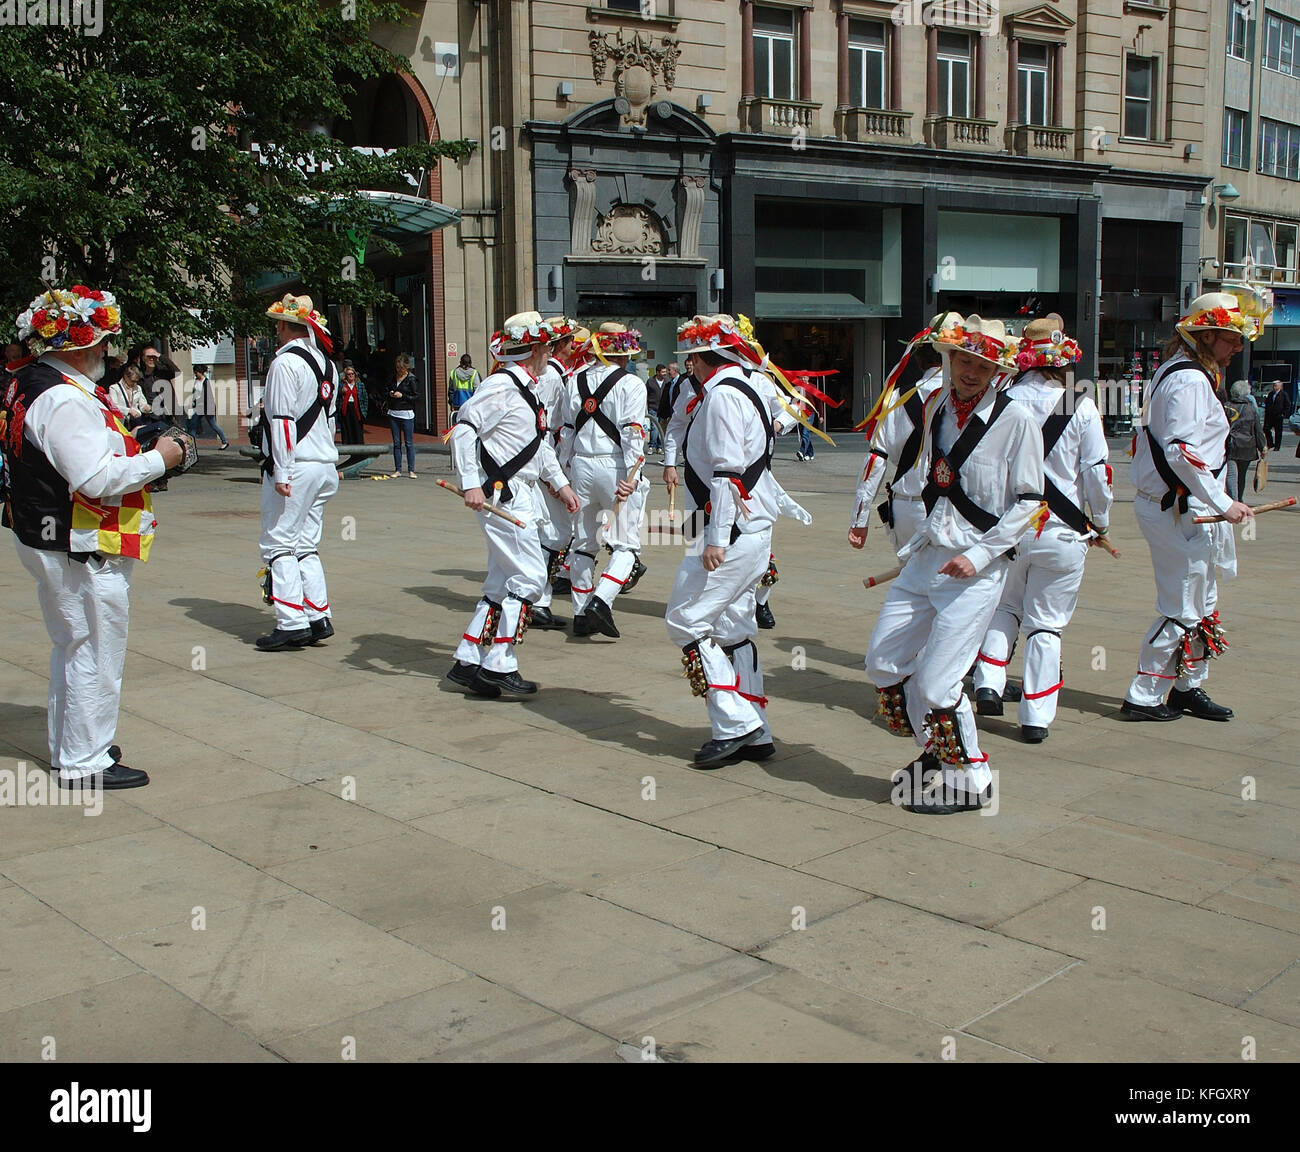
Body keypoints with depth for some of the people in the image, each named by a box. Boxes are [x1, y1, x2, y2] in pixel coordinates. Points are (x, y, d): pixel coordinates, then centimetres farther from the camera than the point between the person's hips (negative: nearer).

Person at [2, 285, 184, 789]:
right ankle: (85, 764, 9)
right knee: (96, 654, 0)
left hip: (45, 538, 11)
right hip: (82, 552, -11)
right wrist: (158, 459, -16)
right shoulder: (66, 399, -23)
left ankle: (68, 748, 33)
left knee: (70, 648, 21)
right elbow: (97, 478, -27)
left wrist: (126, 449, 13)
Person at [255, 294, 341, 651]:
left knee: (279, 544, -3)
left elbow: (283, 419, -18)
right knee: (306, 546, 13)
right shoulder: (326, 363, 14)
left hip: (295, 469, -8)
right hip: (325, 465, 8)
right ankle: (319, 618, 12)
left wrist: (281, 472, -17)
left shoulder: (285, 362, -12)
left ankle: (292, 623, -5)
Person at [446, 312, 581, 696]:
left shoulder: (526, 389, 17)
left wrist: (560, 483, 23)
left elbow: (542, 444, 27)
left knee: (502, 582, 12)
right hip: (503, 497, -10)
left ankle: (468, 662, 17)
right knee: (529, 576, -9)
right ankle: (500, 665, -5)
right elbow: (463, 429, -22)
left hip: (522, 495, 10)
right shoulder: (500, 386, -14)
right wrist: (471, 484, -27)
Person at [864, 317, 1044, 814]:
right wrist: (924, 537, 17)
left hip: (976, 567, -7)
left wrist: (978, 555, -16)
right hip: (926, 557, 7)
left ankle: (971, 780, 14)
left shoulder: (1016, 418, -10)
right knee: (883, 662, 8)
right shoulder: (938, 407, 7)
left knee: (935, 682, -8)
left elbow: (1029, 502, -9)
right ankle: (933, 757, 28)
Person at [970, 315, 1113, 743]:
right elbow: (1097, 473, -5)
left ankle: (989, 684, 9)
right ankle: (1036, 718, 9)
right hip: (1061, 533, -1)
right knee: (1046, 624, 7)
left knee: (1004, 607, 23)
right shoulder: (1081, 407, -7)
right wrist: (1100, 522, 10)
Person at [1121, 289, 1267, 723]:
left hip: (1171, 505, 11)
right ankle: (1143, 697, 5)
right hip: (1181, 512, -11)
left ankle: (1188, 688, 29)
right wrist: (1223, 503, -21)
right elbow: (1183, 451, -27)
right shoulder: (1191, 381, -17)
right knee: (1182, 610, -3)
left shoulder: (1175, 372, 15)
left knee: (1203, 604, 19)